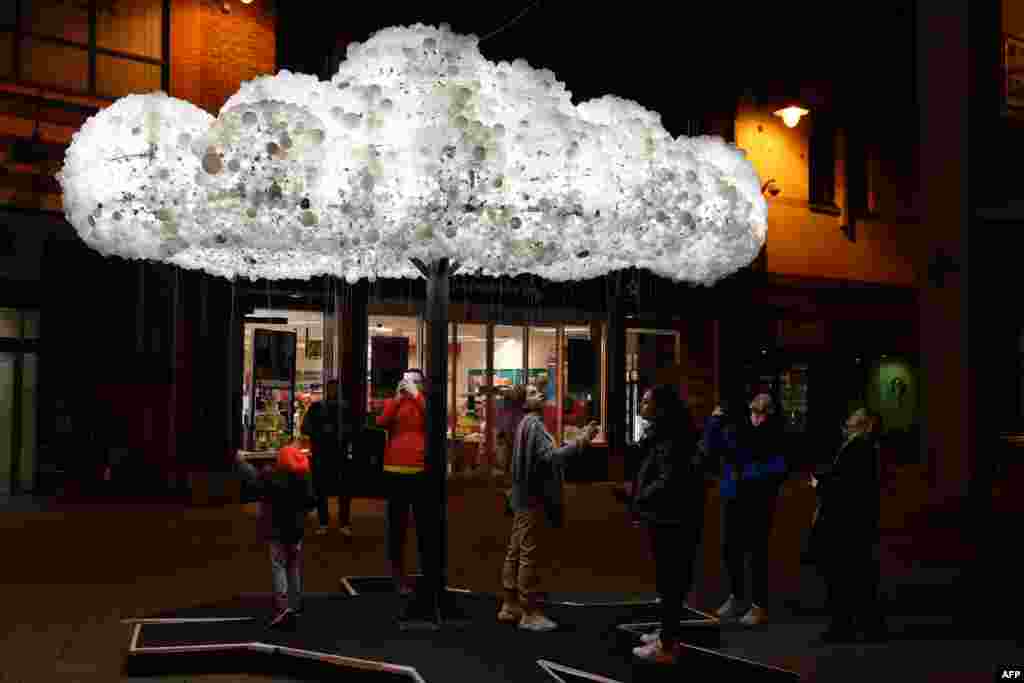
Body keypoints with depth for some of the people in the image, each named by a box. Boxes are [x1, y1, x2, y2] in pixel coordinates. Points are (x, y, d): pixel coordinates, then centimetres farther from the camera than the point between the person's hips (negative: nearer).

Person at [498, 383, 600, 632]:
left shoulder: (527, 423, 15)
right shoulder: (533, 424, -15)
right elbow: (550, 456, -28)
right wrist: (581, 442, -34)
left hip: (525, 496, 10)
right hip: (533, 498, -10)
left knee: (516, 552, 13)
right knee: (531, 555, -5)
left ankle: (510, 606, 20)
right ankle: (529, 613, 1)